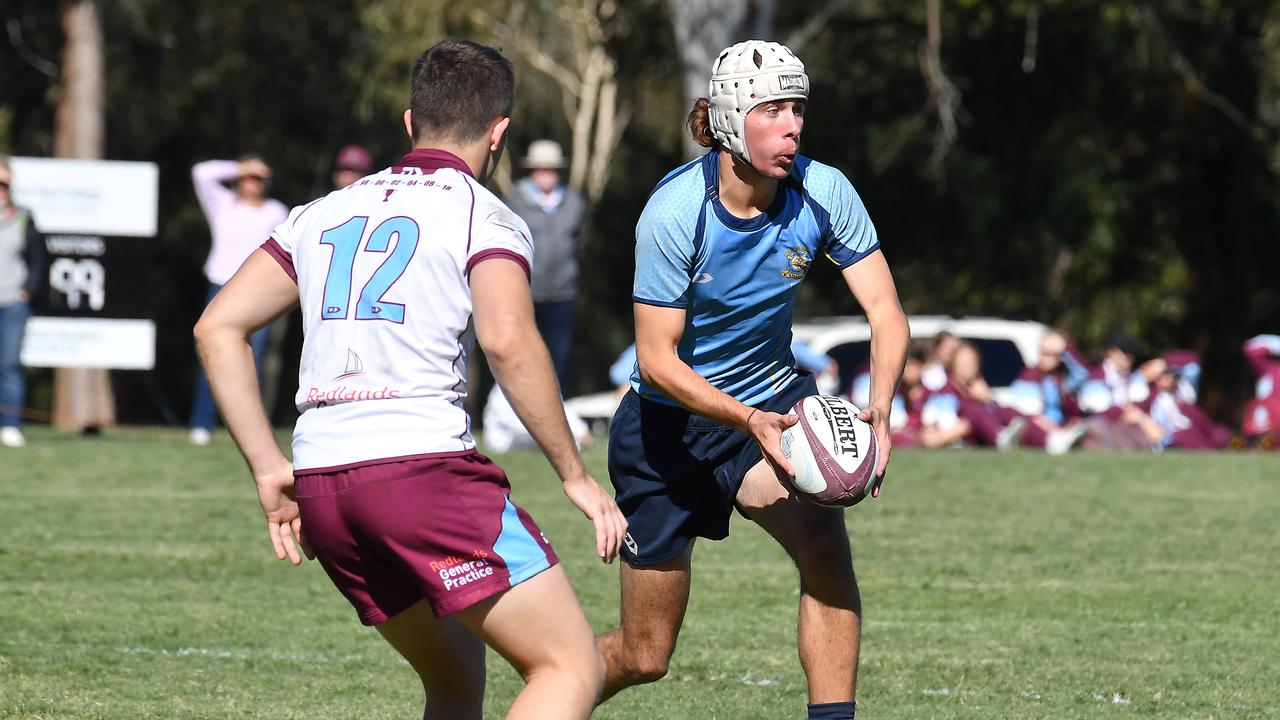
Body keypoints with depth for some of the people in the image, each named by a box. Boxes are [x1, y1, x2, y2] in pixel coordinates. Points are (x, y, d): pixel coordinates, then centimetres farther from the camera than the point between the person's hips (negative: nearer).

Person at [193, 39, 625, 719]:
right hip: (424, 461, -7)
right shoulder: (485, 217, 2)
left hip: (319, 484, 7)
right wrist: (575, 475, -9)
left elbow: (217, 328, 17)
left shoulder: (323, 215, 20)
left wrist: (269, 470, 17)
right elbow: (507, 341, -15)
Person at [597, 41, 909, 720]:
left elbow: (885, 313, -14)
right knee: (643, 656, 5)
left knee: (824, 542, -30)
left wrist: (878, 411, -33)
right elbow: (657, 358, -22)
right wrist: (749, 421, -37)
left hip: (773, 397, 3)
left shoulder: (821, 191, -15)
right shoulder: (674, 212, -24)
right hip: (668, 421, -3)